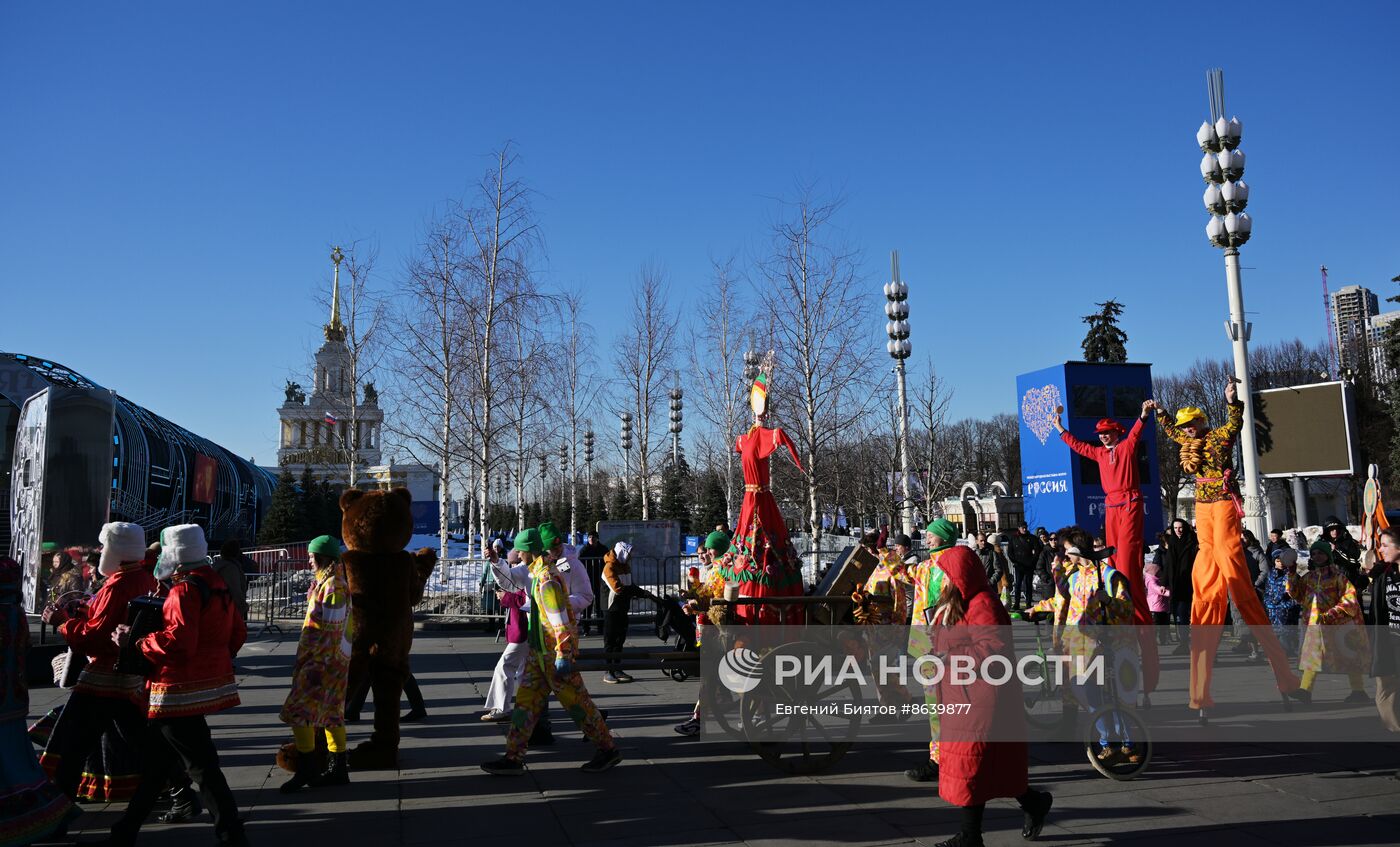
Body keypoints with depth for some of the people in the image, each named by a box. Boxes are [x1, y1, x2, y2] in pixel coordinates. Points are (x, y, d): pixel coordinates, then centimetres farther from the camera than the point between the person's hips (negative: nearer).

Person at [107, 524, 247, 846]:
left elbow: (178, 641, -27)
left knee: (203, 768, -2)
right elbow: (238, 632, 13)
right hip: (208, 682, 10)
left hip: (182, 692, -10)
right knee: (154, 761, 21)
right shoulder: (217, 585, 10)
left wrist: (136, 642, -15)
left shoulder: (185, 589, -18)